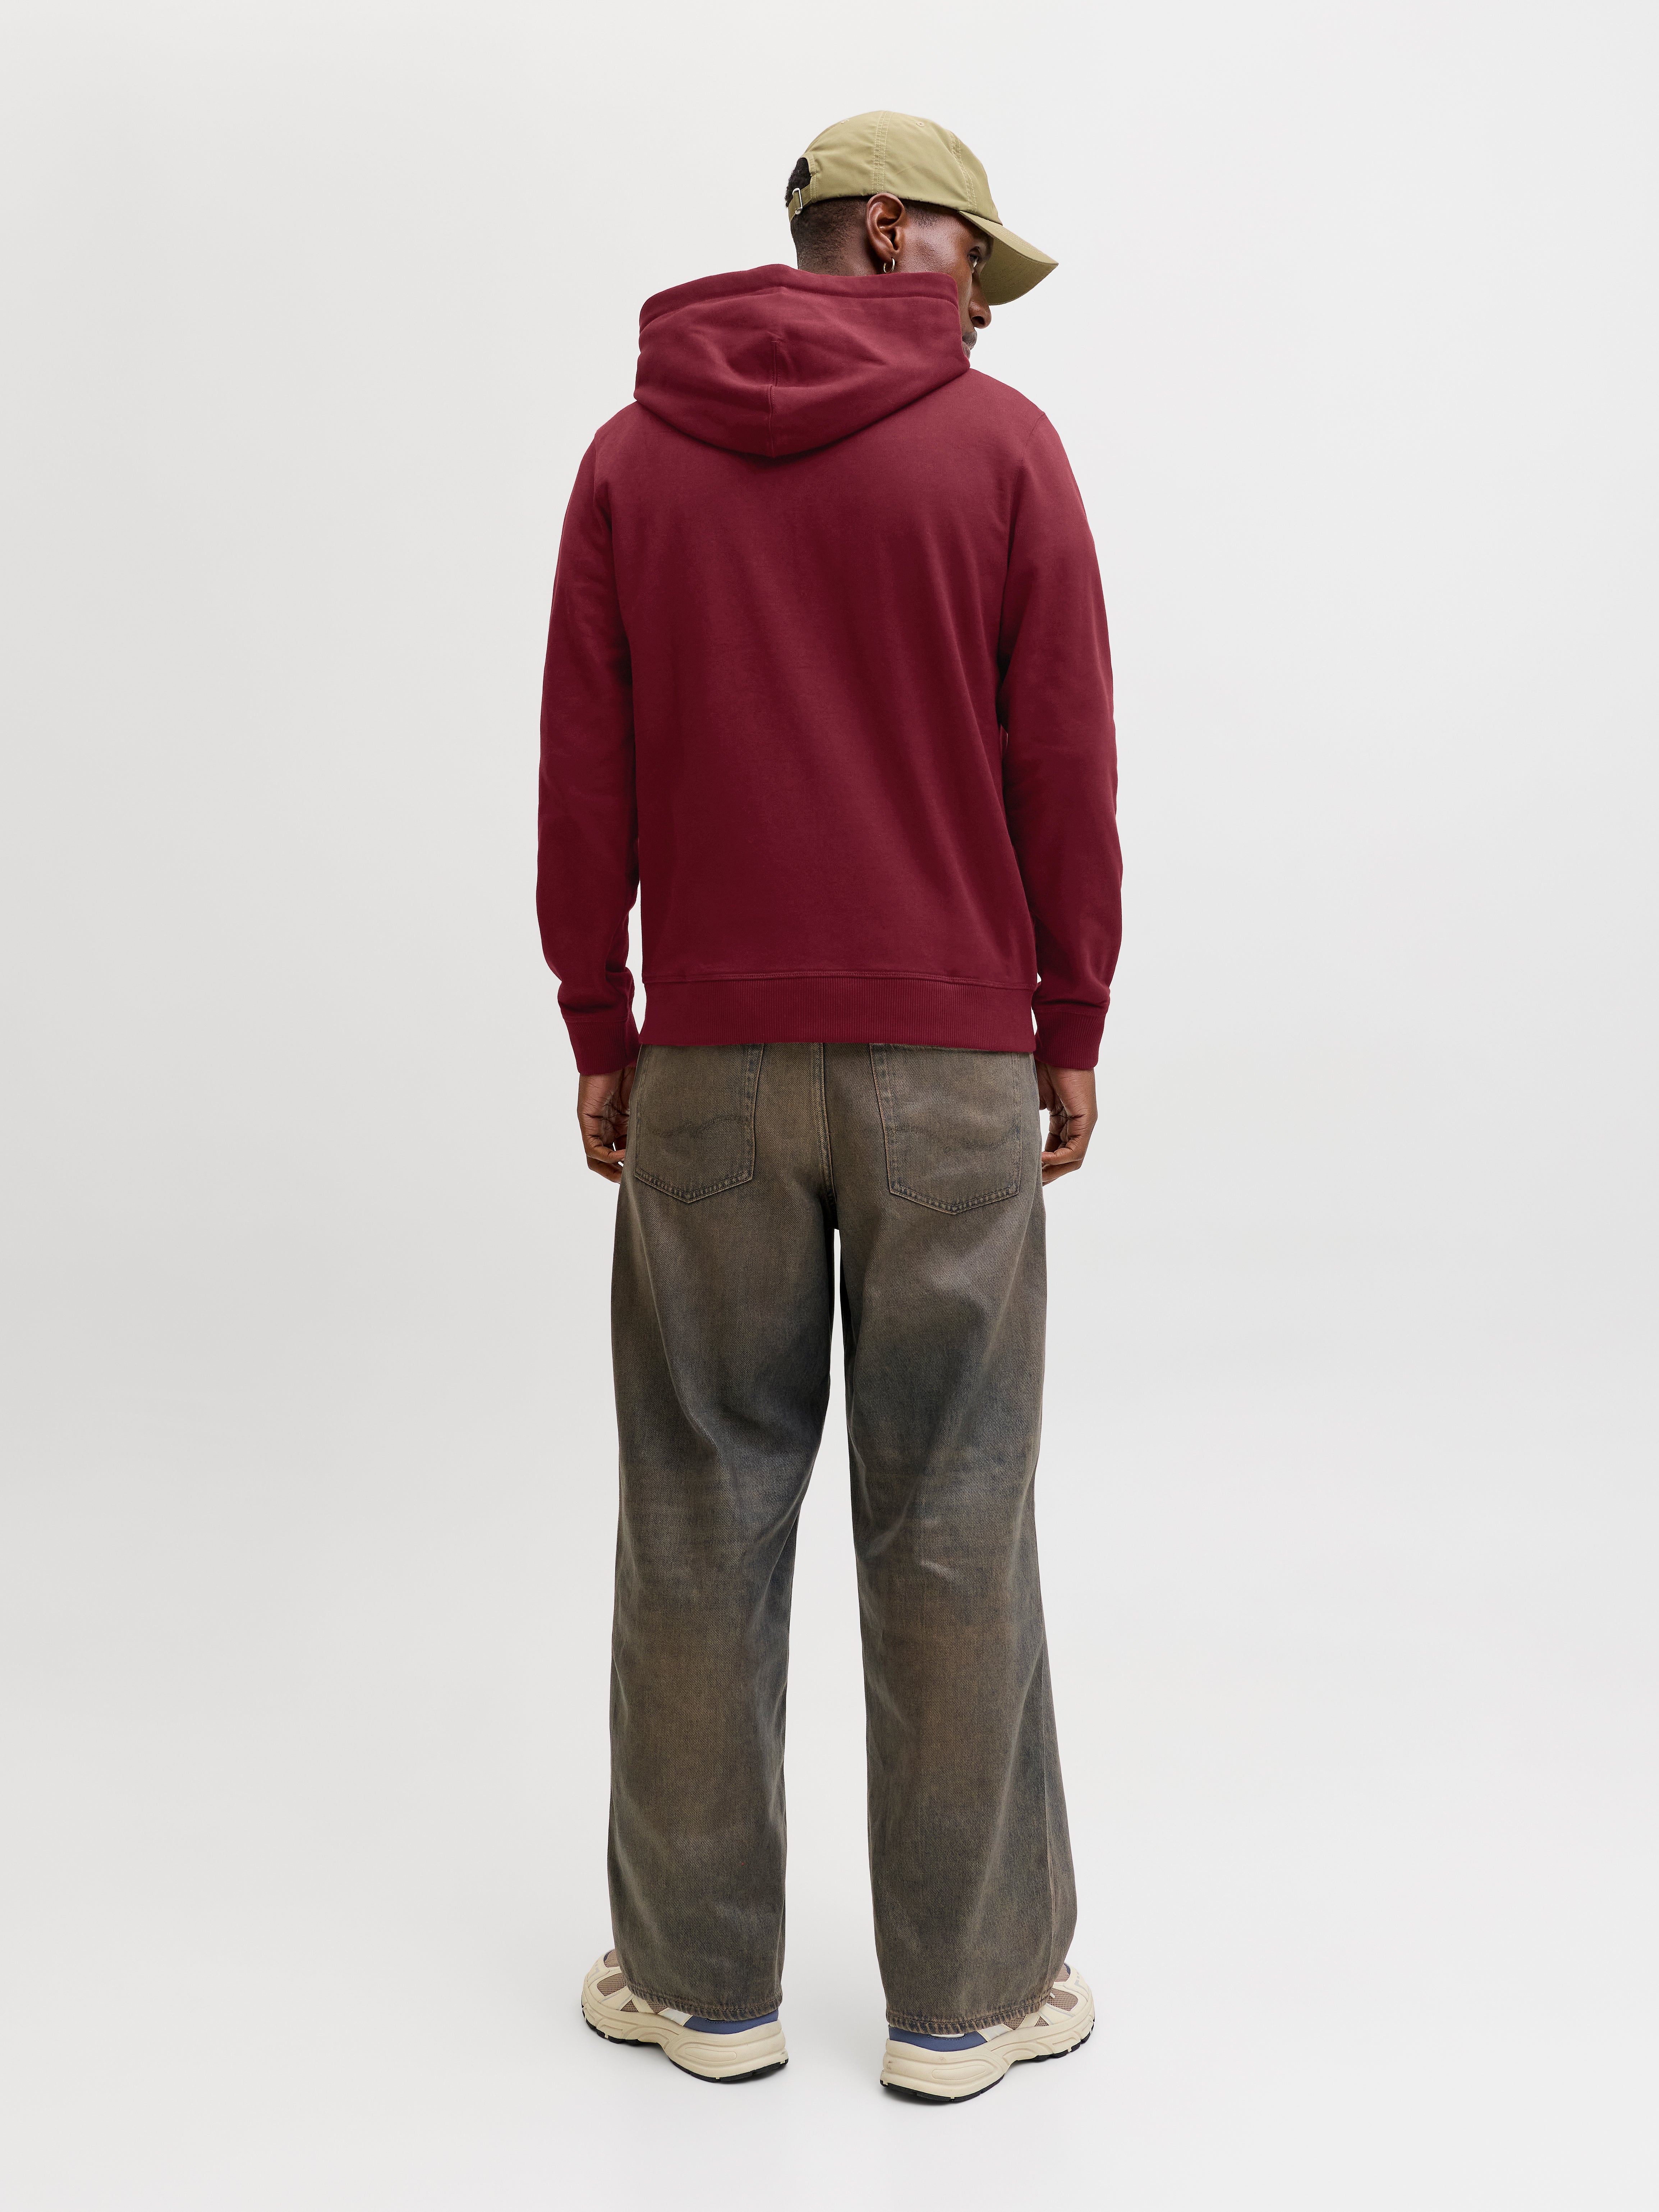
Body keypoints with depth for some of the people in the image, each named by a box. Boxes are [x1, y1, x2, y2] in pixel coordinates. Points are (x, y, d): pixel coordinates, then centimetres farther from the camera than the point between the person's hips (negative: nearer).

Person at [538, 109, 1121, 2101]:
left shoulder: (633, 459, 6)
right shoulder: (1002, 448, 0)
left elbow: (582, 776, 4)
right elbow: (1065, 766, -2)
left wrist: (599, 1032, 10)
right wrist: (1072, 1028, 6)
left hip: (709, 1060, 2)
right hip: (951, 1060, -1)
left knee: (703, 1510, 9)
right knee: (950, 1524, 5)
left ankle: (701, 1976, 19)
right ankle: (967, 1990, 15)